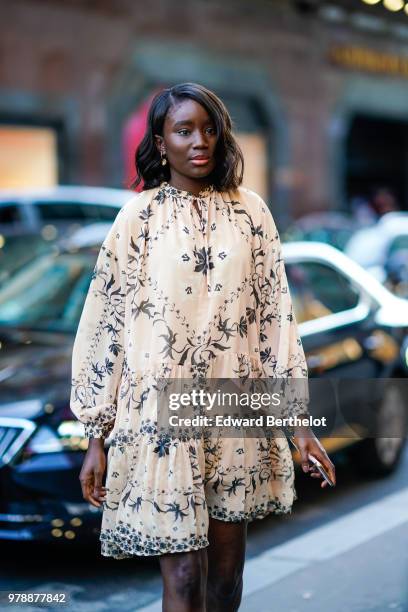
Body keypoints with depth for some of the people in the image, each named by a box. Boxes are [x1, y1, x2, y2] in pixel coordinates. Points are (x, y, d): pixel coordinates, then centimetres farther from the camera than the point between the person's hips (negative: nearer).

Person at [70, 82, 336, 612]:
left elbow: (275, 313, 5)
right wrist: (97, 437, -2)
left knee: (227, 568, 11)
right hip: (162, 414, -3)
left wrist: (299, 418, 1)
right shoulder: (139, 216, -2)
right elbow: (104, 324, -1)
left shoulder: (251, 211, 5)